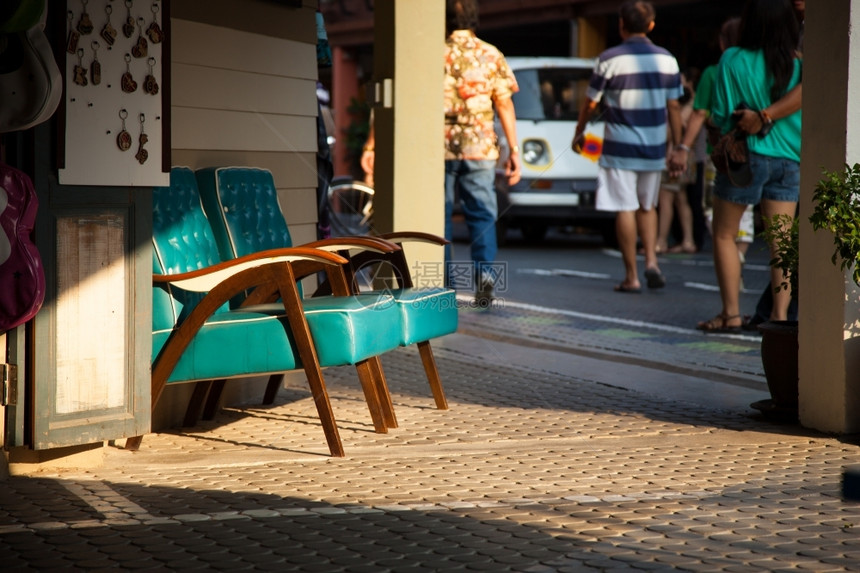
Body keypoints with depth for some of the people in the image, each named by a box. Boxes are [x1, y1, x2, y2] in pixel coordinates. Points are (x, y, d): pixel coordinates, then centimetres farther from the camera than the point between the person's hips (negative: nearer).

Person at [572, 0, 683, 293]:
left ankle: (631, 276, 2)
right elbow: (674, 107, 4)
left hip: (620, 148, -4)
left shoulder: (610, 59, -9)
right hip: (654, 148, 4)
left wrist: (578, 132, 14)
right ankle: (651, 261, 4)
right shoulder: (667, 59, 2)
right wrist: (679, 147, 10)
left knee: (626, 209, 1)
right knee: (647, 206, 20)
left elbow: (590, 103, -2)